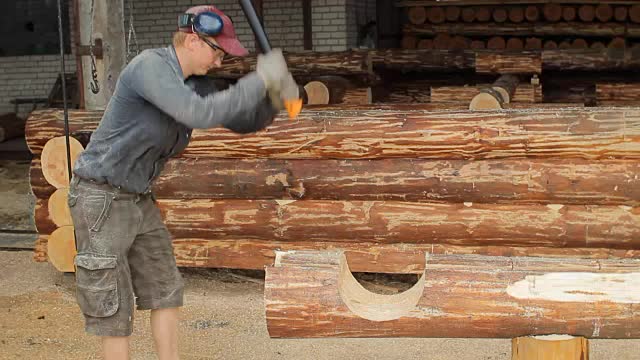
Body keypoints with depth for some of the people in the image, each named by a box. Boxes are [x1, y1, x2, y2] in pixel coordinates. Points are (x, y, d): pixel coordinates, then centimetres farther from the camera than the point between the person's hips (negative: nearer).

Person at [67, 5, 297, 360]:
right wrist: (260, 80, -28)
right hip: (100, 198, -9)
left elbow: (243, 122, 11)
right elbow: (201, 115, -35)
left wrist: (273, 98, -10)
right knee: (114, 305, 0)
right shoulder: (149, 66, -23)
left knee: (165, 291, 14)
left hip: (137, 199, 9)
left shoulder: (194, 84, 4)